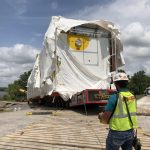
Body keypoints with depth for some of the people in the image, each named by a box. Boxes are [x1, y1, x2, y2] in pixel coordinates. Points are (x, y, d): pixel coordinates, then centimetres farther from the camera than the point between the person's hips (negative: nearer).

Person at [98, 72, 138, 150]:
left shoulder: (114, 97, -20)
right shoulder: (132, 96, 1)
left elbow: (105, 118, -17)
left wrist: (100, 115, 6)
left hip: (117, 132, -6)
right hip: (130, 131, 6)